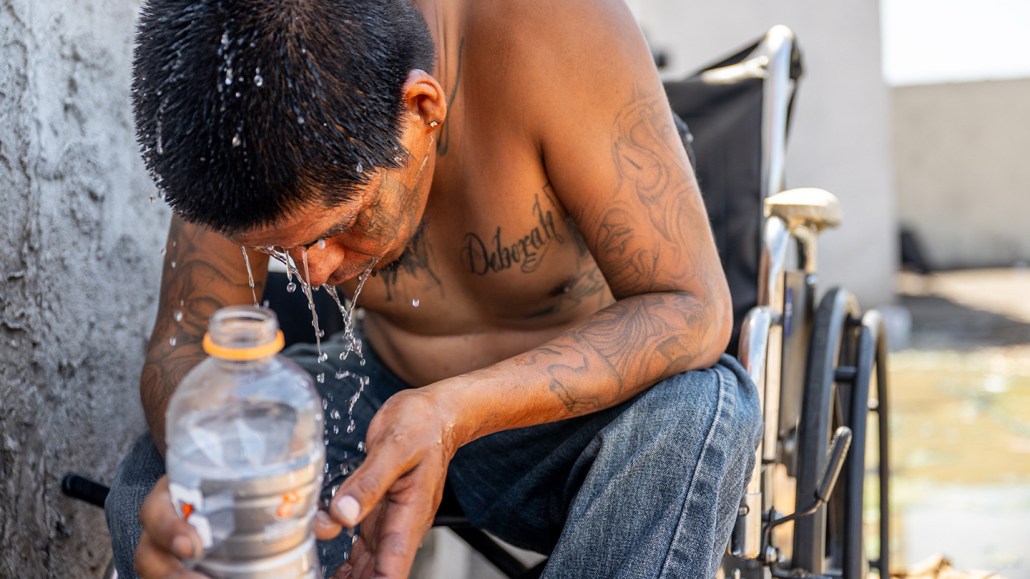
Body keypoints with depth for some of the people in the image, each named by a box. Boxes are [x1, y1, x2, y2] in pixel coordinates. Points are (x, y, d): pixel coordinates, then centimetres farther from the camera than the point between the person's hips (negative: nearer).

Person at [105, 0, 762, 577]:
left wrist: (459, 412, -42)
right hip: (385, 399, 3)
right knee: (148, 495, -18)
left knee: (702, 407, -34)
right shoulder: (243, 113, -19)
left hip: (580, 418, -2)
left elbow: (693, 307, -29)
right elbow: (184, 345, -13)